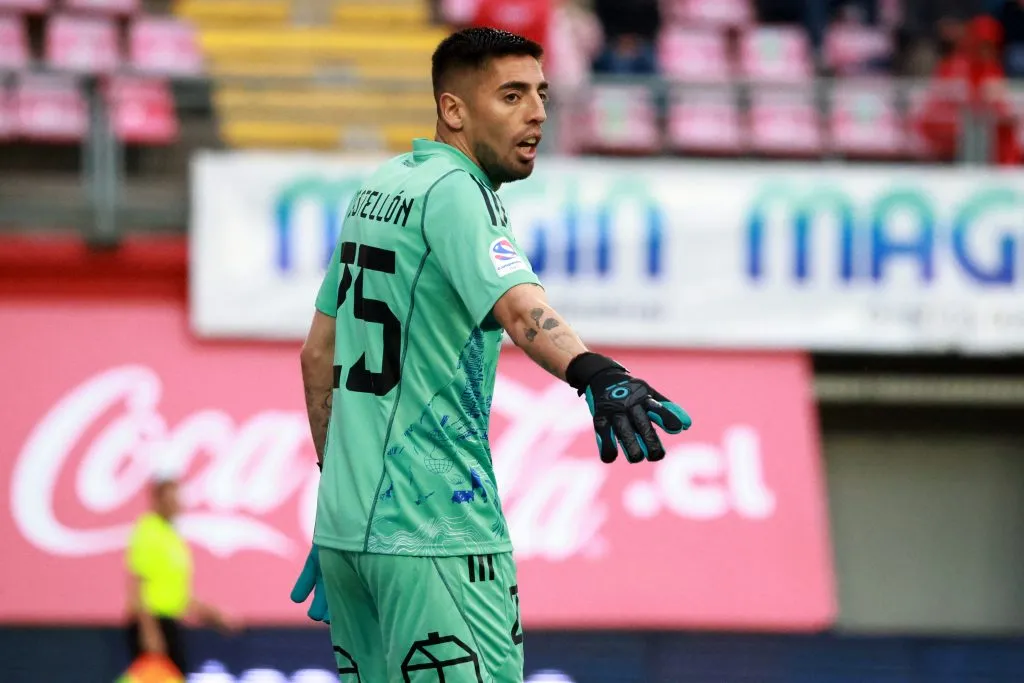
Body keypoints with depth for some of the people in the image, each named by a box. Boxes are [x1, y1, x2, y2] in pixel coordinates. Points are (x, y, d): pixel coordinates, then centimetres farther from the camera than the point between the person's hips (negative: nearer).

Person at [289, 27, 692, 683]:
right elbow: (516, 304, -32)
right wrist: (597, 375, -48)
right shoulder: (455, 190, -12)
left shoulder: (377, 191, 14)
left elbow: (319, 353, 21)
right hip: (433, 529, -9)